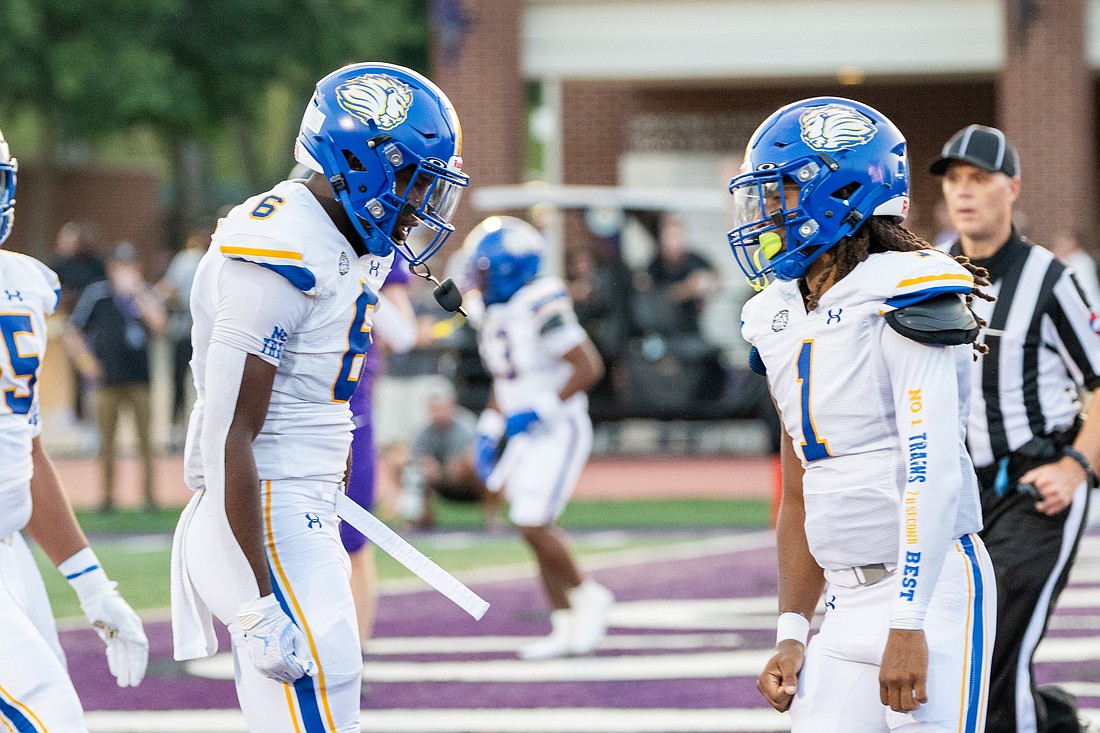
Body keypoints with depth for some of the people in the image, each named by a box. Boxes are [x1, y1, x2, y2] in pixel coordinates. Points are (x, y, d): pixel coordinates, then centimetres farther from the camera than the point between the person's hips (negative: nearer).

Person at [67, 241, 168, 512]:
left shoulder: (146, 294, 3)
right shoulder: (96, 294, 3)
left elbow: (159, 325, -16)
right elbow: (73, 334, 11)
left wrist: (136, 292, -17)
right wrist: (86, 360, -1)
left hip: (139, 378, -1)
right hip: (108, 380, 1)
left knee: (146, 440, -3)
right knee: (107, 442, 3)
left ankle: (150, 494, 3)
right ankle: (107, 497, 9)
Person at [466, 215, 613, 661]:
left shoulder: (542, 310, -21)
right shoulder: (495, 315, 9)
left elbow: (588, 367, -22)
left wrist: (539, 412, -21)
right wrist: (488, 432, 13)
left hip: (557, 431, -9)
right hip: (524, 434, 9)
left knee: (533, 525, -13)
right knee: (536, 528, 7)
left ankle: (587, 597, 7)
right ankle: (567, 628, 14)